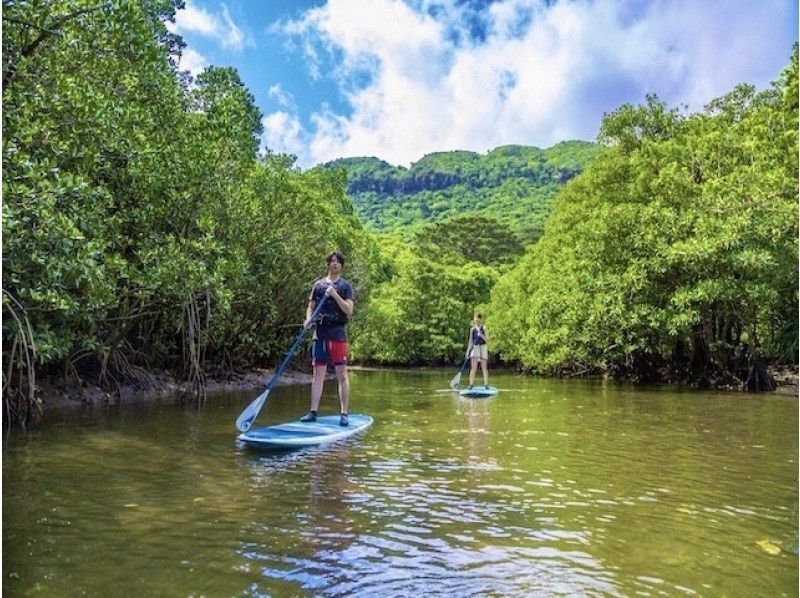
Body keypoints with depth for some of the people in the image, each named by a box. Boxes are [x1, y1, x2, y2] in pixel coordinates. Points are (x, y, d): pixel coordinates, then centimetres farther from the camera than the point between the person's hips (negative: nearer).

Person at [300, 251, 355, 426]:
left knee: (342, 375, -3)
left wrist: (335, 295, -15)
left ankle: (343, 414, 1)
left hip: (337, 333, -3)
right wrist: (308, 320, -5)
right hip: (320, 333, 3)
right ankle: (313, 412, 12)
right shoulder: (318, 284, 15)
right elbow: (310, 307, 16)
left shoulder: (345, 286, 4)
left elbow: (349, 311, -5)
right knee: (318, 374, 7)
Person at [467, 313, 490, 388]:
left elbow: (487, 340, -6)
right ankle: (471, 384, -3)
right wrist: (468, 351, 5)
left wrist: (481, 335, -21)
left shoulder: (484, 328, 2)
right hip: (474, 348, 1)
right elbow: (470, 341, 10)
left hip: (483, 348, -1)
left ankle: (486, 384, 3)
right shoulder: (472, 329, 7)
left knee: (484, 368, -1)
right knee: (473, 368, -5)